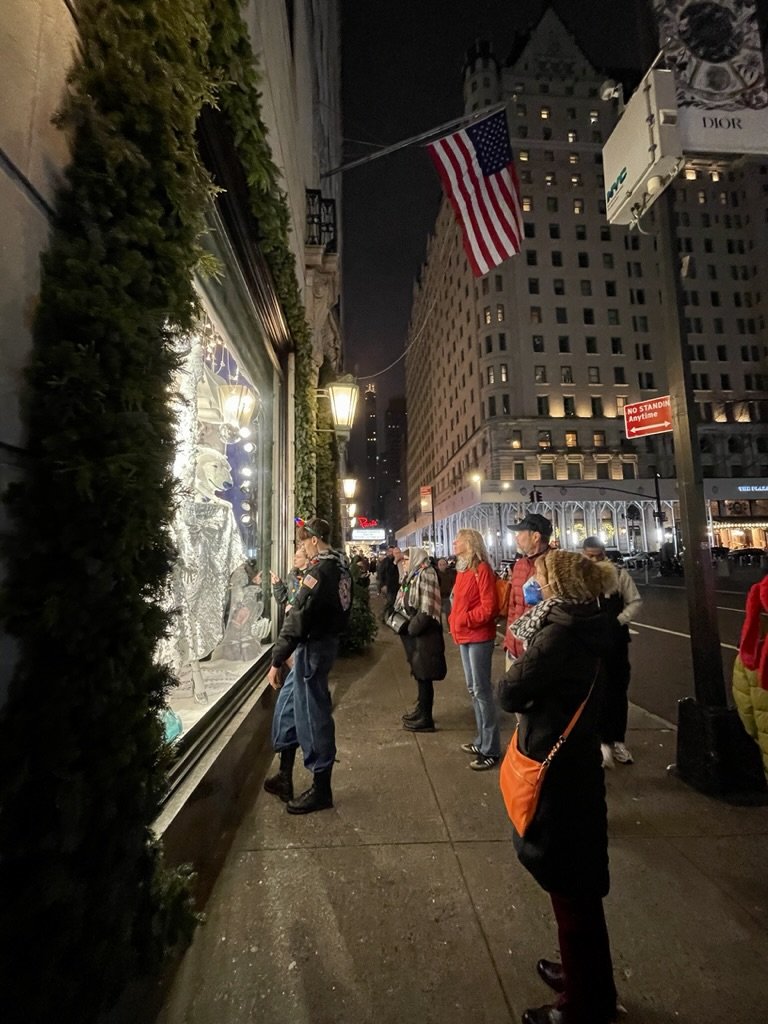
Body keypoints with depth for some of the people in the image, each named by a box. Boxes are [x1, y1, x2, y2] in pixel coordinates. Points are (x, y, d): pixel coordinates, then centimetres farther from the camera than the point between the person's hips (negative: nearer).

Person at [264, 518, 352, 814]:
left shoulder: (319, 570, -21)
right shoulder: (340, 565, 7)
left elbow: (298, 620, -23)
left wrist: (277, 661, -19)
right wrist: (296, 609, 11)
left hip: (313, 646, -10)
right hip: (328, 639, 10)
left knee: (313, 716, 4)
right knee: (287, 706, 20)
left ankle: (321, 789, 20)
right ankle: (285, 777, 32)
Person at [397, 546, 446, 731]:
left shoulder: (426, 574, -15)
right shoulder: (412, 575, 14)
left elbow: (427, 609, -22)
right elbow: (404, 603, 20)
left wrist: (411, 628, -19)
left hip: (423, 633, -9)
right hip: (413, 632, 9)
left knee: (424, 675, 0)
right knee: (418, 673, 19)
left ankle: (426, 718, 11)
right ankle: (421, 709, 33)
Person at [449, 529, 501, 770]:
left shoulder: (482, 570, -15)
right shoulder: (463, 569, 11)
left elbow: (489, 607, -19)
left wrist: (464, 620, -18)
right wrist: (453, 621, 4)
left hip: (479, 637, -9)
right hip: (464, 636, 9)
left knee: (482, 690, -2)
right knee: (473, 689, 16)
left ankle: (491, 749, 10)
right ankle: (482, 740, 30)